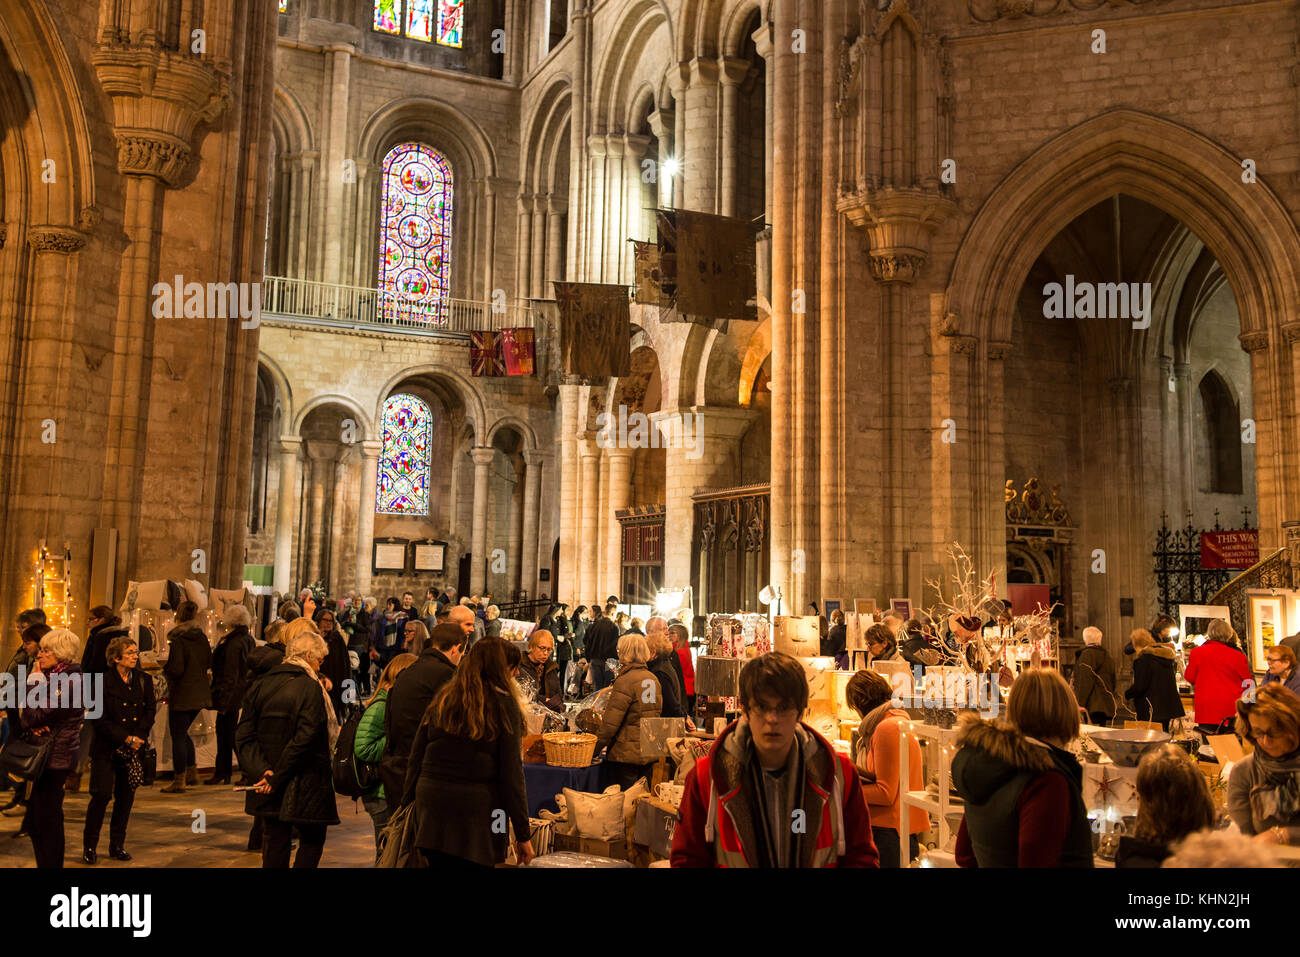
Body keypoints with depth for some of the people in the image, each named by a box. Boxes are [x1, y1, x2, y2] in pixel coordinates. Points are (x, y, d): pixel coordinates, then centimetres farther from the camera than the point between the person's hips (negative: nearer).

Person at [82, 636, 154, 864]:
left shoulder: (144, 680, 5)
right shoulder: (103, 682, -7)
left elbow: (149, 712, 6)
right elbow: (99, 720, -9)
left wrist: (137, 737, -9)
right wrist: (126, 738, -14)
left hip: (132, 750, 4)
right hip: (106, 749, -4)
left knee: (126, 796, 6)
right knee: (102, 794, -9)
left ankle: (117, 845, 18)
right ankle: (89, 846, 7)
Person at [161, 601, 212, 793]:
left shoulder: (177, 640, -16)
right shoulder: (202, 638, 5)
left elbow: (176, 670, -20)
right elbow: (209, 664, 11)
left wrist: (165, 668, -1)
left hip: (182, 696, -7)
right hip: (200, 695, 7)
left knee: (178, 737, 2)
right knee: (183, 733, 23)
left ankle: (179, 781, 7)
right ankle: (192, 772, 26)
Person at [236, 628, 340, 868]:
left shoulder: (261, 684, 5)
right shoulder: (310, 688, -13)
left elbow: (244, 735, 1)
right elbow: (305, 739, -19)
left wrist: (261, 770, -8)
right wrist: (277, 778, -13)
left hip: (268, 784, 5)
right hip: (304, 785, -5)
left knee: (275, 843, 14)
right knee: (312, 840, 10)